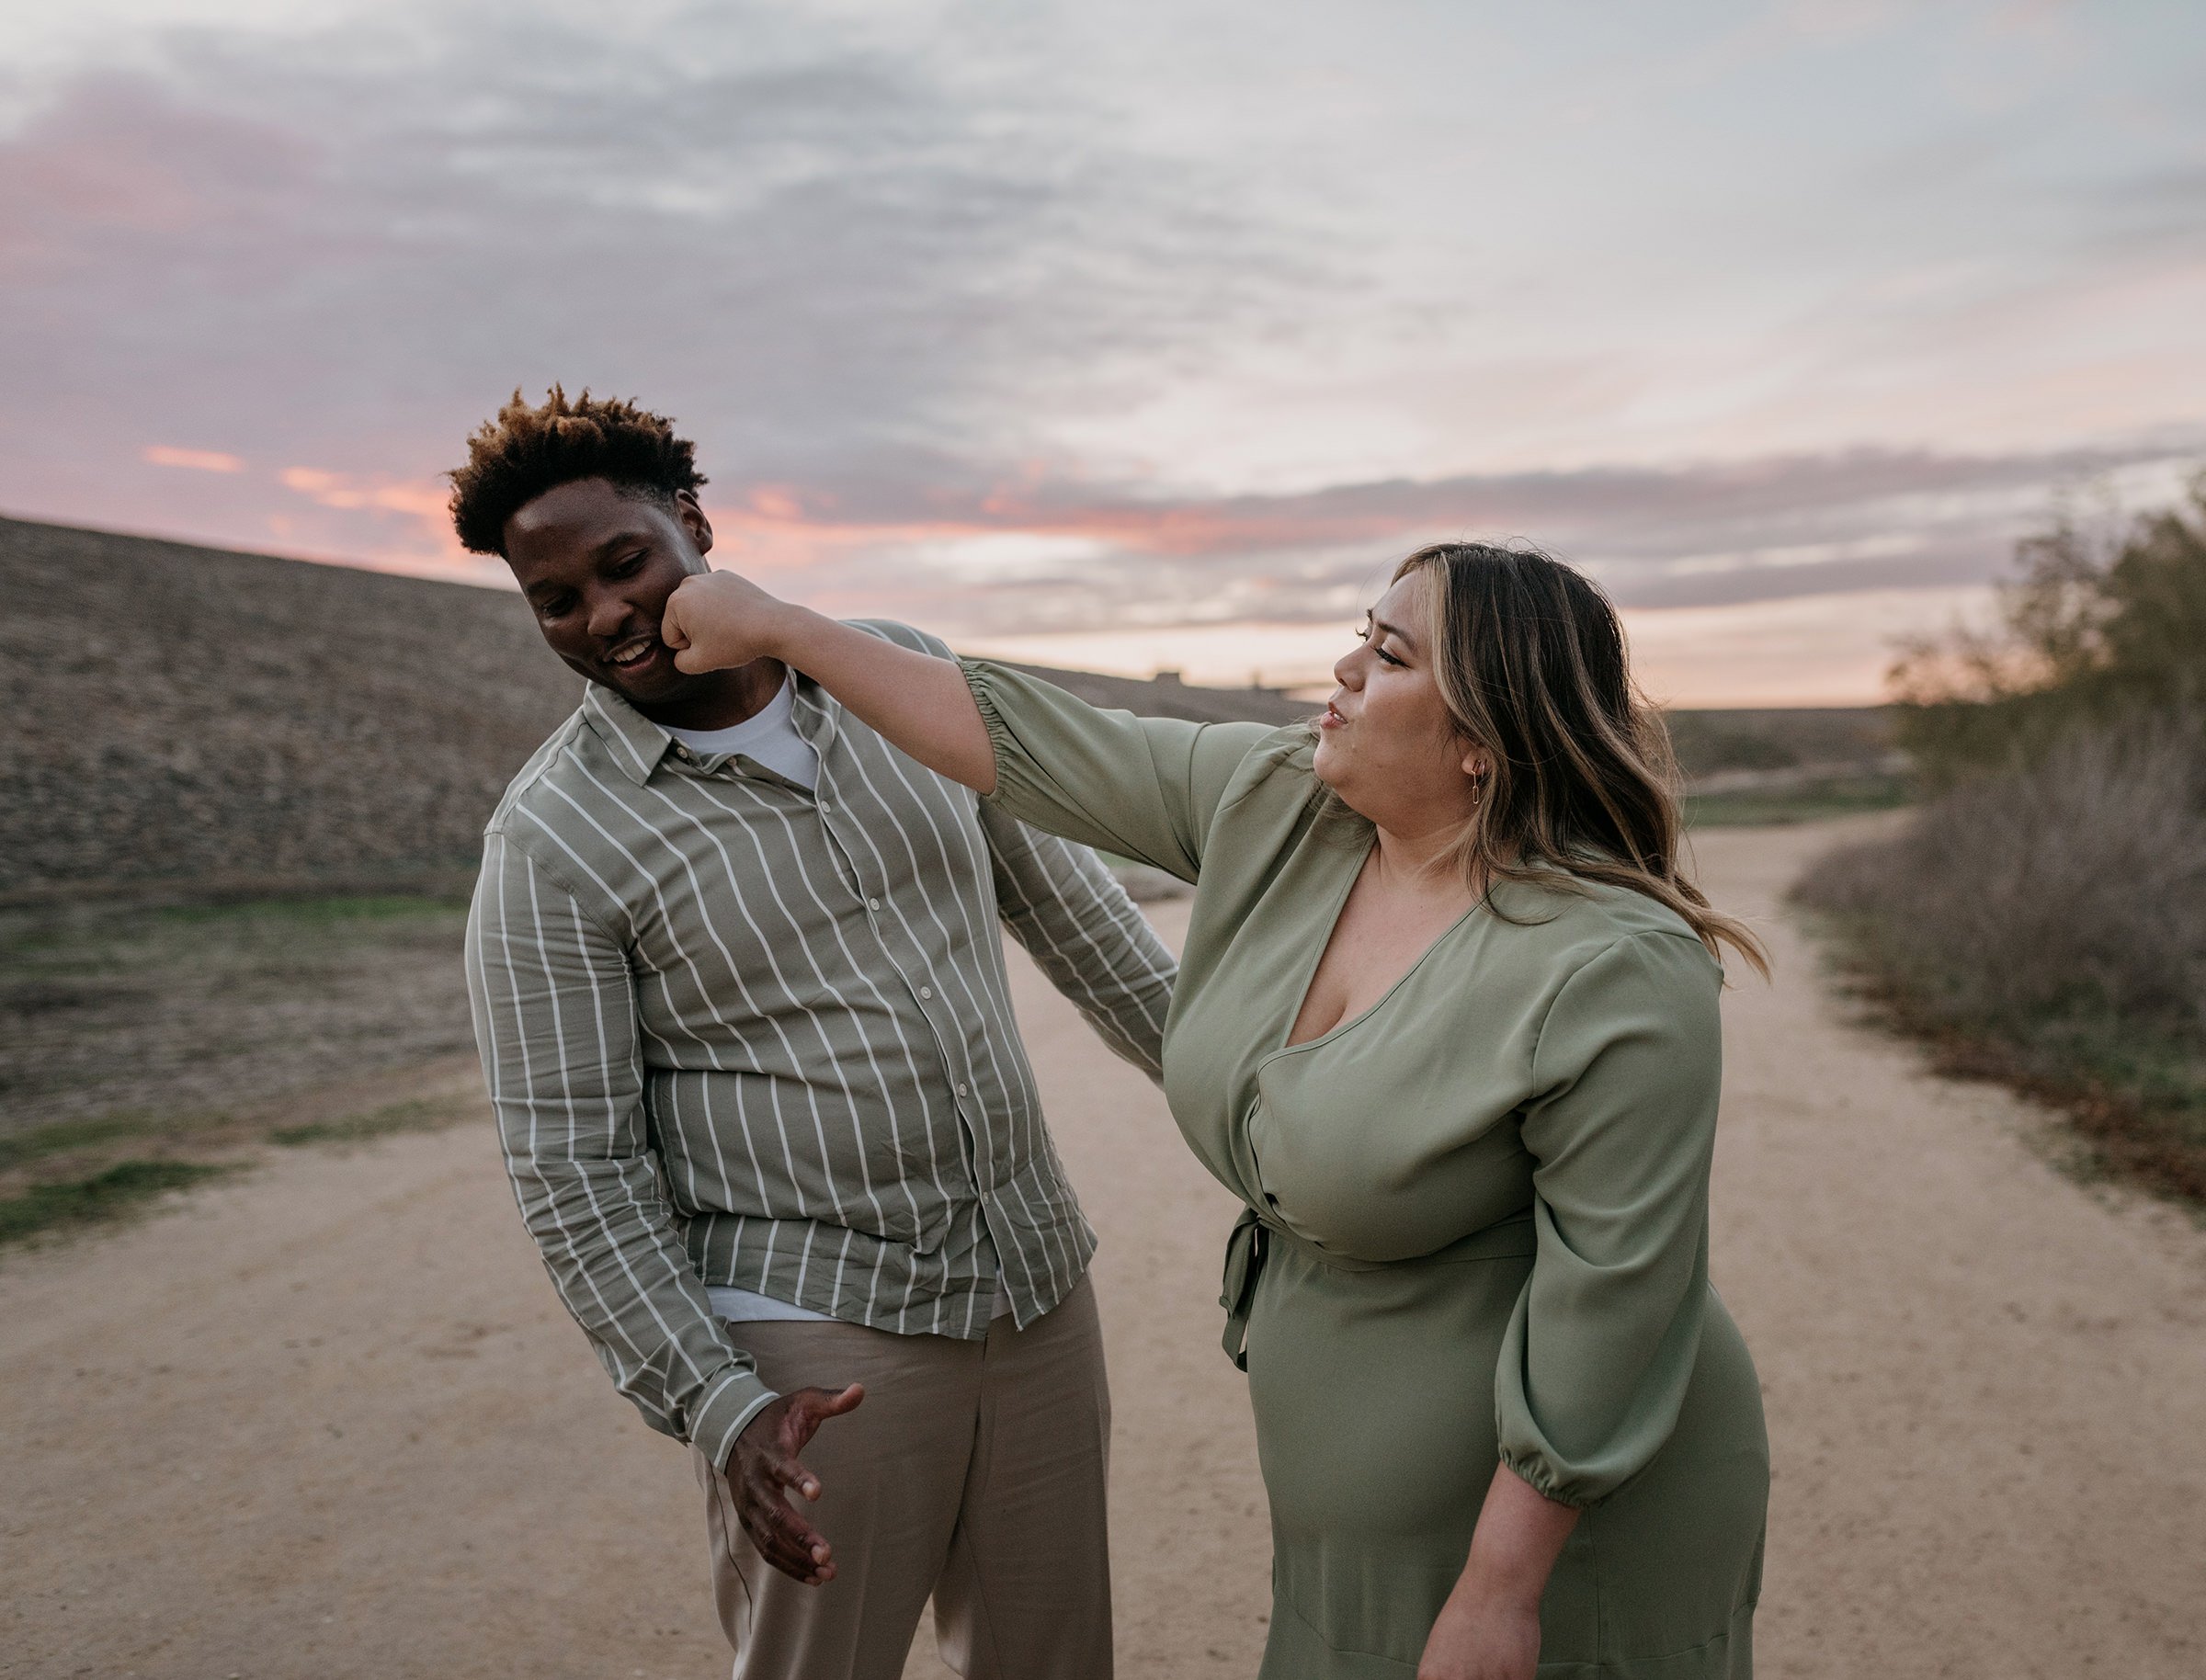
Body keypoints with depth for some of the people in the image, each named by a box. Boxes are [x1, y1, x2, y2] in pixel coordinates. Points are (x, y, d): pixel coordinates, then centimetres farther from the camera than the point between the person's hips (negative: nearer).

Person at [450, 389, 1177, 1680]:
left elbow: (1057, 895, 11)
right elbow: (575, 1171, -8)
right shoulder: (553, 840, -10)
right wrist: (716, 1409, -16)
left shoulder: (903, 675, 2)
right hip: (816, 1343, -4)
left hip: (1039, 1283, 5)